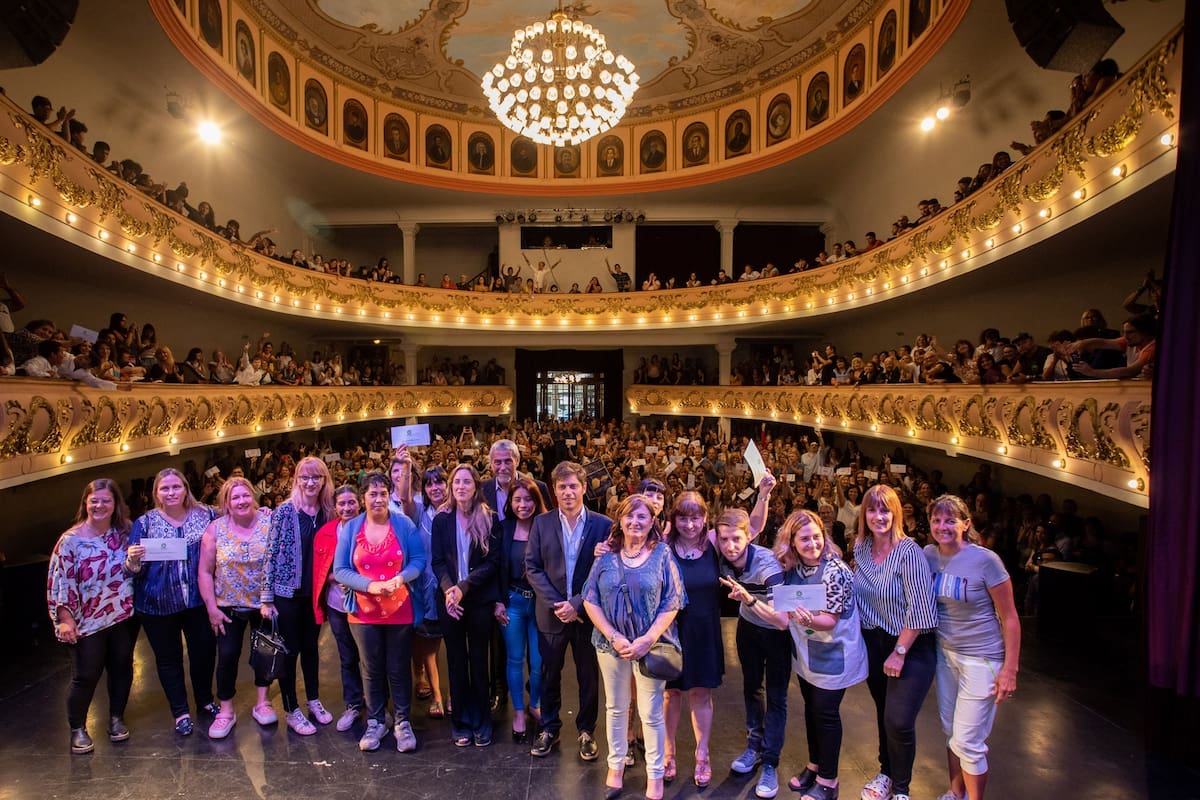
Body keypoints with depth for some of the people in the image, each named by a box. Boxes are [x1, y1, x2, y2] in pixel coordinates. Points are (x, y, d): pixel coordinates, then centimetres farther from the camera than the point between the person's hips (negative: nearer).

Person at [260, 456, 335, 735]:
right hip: (287, 591, -4)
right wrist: (267, 598, -11)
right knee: (288, 650, 7)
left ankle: (314, 700, 33)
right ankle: (291, 710, 22)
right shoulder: (285, 510, -11)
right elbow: (270, 553, -11)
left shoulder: (327, 513, 1)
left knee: (311, 646, 17)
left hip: (315, 593, 4)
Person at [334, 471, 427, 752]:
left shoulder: (404, 524, -5)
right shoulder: (350, 528, -1)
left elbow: (419, 560, -5)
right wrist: (371, 585, -17)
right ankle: (375, 723, 30)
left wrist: (401, 578, -23)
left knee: (399, 669, 8)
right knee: (373, 671, 13)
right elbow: (340, 570, -3)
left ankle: (403, 723, 24)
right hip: (364, 612, 1)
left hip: (400, 611, -1)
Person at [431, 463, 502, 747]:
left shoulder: (489, 519, -3)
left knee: (479, 661, 8)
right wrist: (448, 589, -18)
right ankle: (460, 722, 26)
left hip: (480, 599, -1)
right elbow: (437, 561, 0)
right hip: (449, 601, 1)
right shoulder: (441, 520, 2)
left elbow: (492, 561, -7)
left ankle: (481, 722, 24)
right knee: (456, 662, 10)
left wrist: (464, 587, -17)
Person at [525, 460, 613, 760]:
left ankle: (586, 731, 34)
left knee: (588, 676, 13)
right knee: (549, 674, 16)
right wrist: (556, 604, -12)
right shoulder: (541, 523, -2)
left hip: (587, 613, -1)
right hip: (551, 613, 1)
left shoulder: (603, 525, -8)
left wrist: (577, 603, -15)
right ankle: (549, 729, 36)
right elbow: (532, 568, -3)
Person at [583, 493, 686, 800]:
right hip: (611, 643, 2)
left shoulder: (662, 554, -6)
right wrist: (613, 636, -13)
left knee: (651, 713, 9)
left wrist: (647, 640, -17)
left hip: (651, 644, -2)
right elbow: (590, 599, -3)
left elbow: (672, 602, -9)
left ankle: (655, 774, 29)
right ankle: (616, 765, 37)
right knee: (615, 708, 17)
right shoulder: (606, 555, -2)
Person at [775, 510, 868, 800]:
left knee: (825, 712, 5)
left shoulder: (836, 571, -24)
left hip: (832, 653, -6)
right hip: (805, 651, 6)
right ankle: (814, 765, 38)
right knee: (811, 707, 19)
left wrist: (809, 620, -42)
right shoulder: (792, 568, -6)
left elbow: (830, 620, -23)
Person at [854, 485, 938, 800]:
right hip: (872, 641, 5)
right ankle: (886, 773, 40)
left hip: (910, 645, -5)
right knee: (883, 713, 19)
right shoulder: (860, 546, -2)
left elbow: (920, 608, -22)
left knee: (899, 721, -5)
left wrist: (899, 652, -17)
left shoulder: (908, 551, -21)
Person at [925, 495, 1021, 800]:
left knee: (967, 741, 1)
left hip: (981, 658, -5)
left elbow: (1009, 618, -11)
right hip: (945, 652, 5)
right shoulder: (928, 555, -5)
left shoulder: (986, 560, -18)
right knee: (950, 731, 18)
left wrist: (1009, 669, -12)